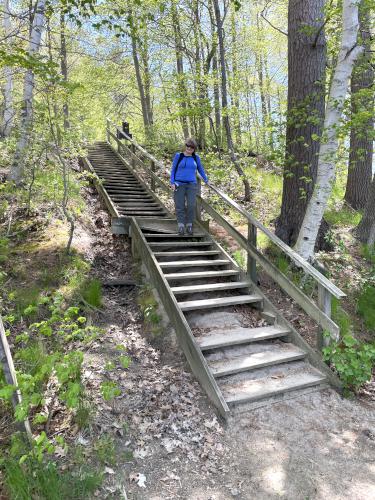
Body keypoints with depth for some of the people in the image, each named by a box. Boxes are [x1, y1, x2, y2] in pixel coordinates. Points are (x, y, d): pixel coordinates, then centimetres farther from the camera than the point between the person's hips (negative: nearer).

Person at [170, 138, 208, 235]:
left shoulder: (196, 157, 10)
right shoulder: (178, 156, 5)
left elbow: (201, 169, 21)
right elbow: (173, 170, 7)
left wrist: (206, 180, 17)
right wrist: (172, 182, -2)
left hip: (192, 185, 1)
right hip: (179, 184, -1)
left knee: (191, 205, -9)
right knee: (180, 206, -4)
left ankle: (189, 225, 0)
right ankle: (180, 226, -2)